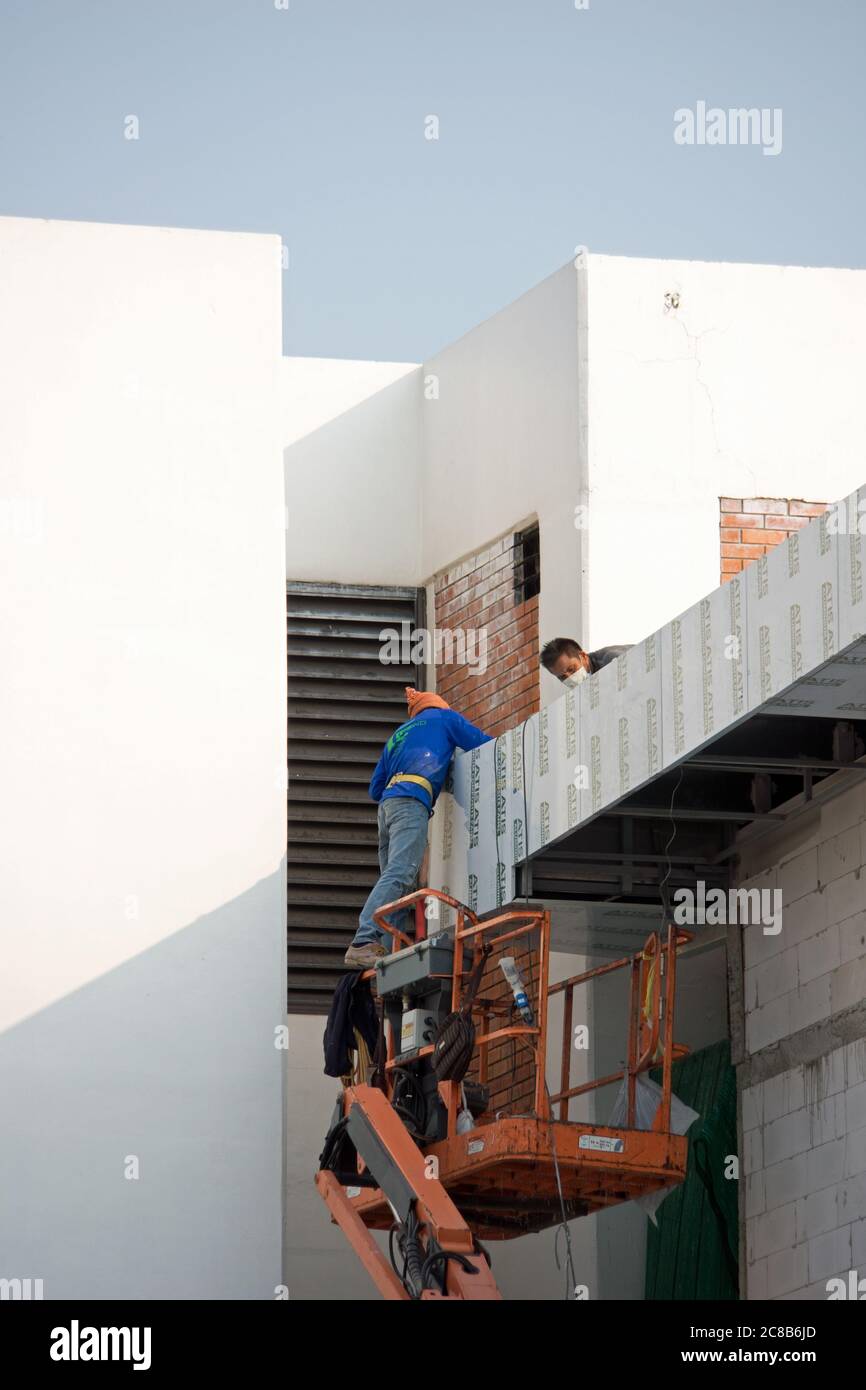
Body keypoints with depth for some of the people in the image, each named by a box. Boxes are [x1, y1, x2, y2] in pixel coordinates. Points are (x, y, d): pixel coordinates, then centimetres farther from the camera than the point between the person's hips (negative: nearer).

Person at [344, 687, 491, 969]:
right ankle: (363, 943, -37)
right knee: (399, 874, -21)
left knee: (397, 884, 4)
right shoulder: (444, 717, 18)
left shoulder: (398, 735, 34)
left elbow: (375, 789, 31)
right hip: (411, 801, -8)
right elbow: (483, 744, 12)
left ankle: (386, 951, -12)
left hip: (387, 803, 8)